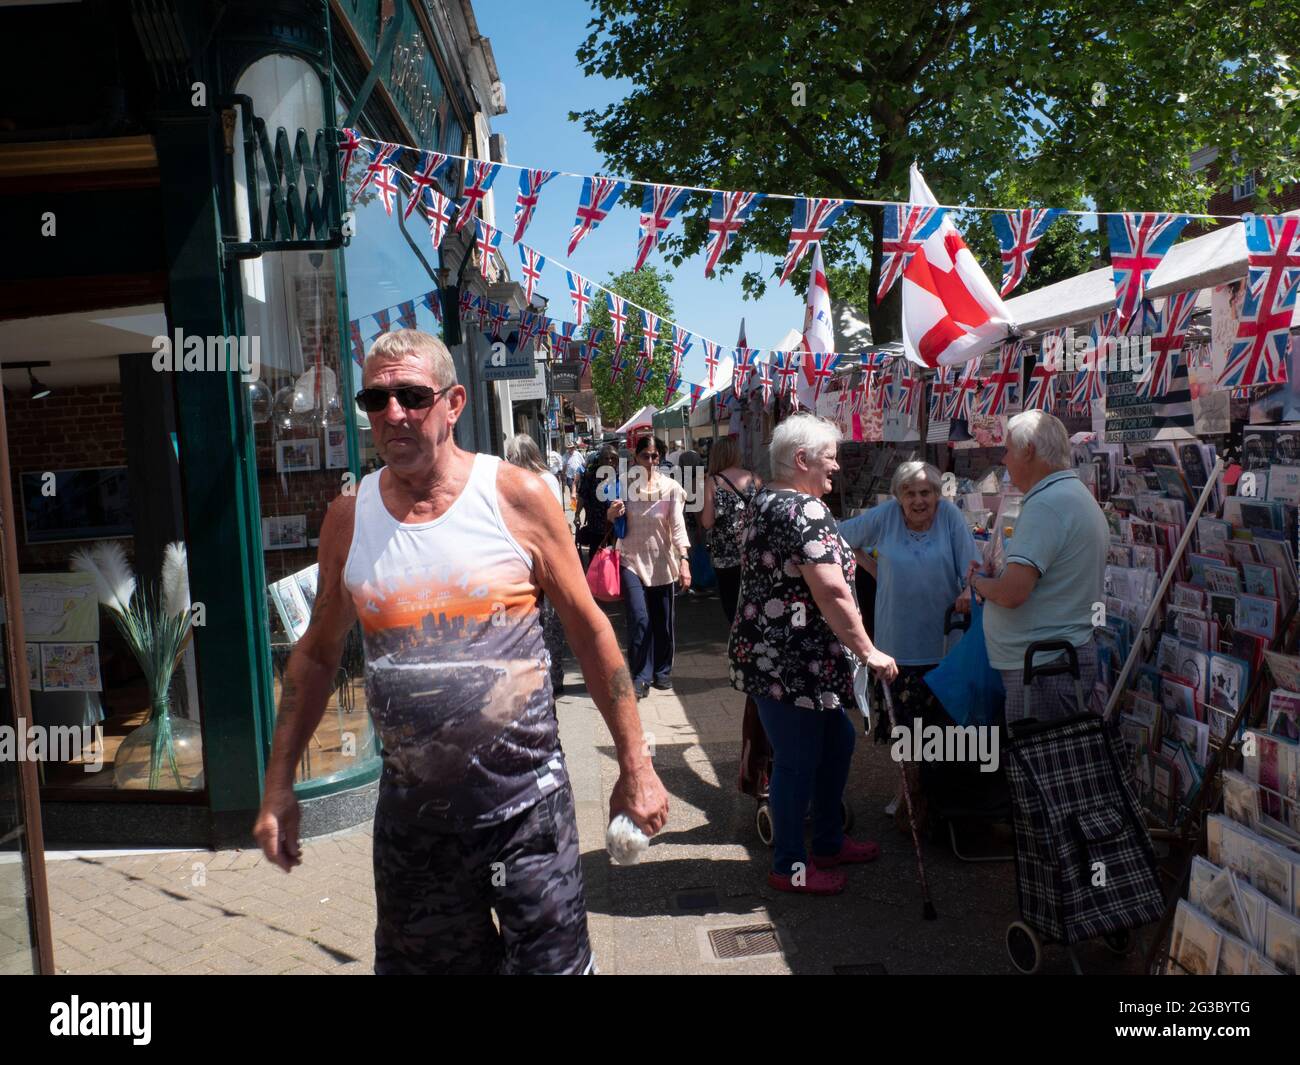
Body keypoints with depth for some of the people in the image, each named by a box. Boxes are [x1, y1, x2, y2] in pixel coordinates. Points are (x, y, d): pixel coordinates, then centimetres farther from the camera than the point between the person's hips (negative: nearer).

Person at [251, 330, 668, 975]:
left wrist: (635, 766, -2)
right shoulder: (348, 517, 0)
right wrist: (278, 788, 8)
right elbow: (317, 654, 10)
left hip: (525, 802, -3)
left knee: (551, 959, 7)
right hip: (410, 812, 3)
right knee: (422, 960, 18)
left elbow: (589, 631, -3)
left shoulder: (517, 496, -9)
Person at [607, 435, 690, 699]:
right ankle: (640, 676, 3)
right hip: (632, 560, 0)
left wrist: (684, 560, -24)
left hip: (662, 561, 0)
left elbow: (678, 524, -12)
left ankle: (662, 672, 27)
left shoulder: (670, 487, -5)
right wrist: (613, 513, -12)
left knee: (664, 622, 9)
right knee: (639, 620, -9)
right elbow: (614, 520, 13)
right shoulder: (624, 483, 0)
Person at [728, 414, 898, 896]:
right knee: (798, 760, 3)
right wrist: (868, 651, -17)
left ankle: (828, 842, 36)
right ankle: (790, 867, 20)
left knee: (837, 740, 21)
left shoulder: (766, 501, 13)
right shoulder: (806, 511, -19)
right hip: (789, 664, -11)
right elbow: (832, 592, -25)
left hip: (771, 653, 11)